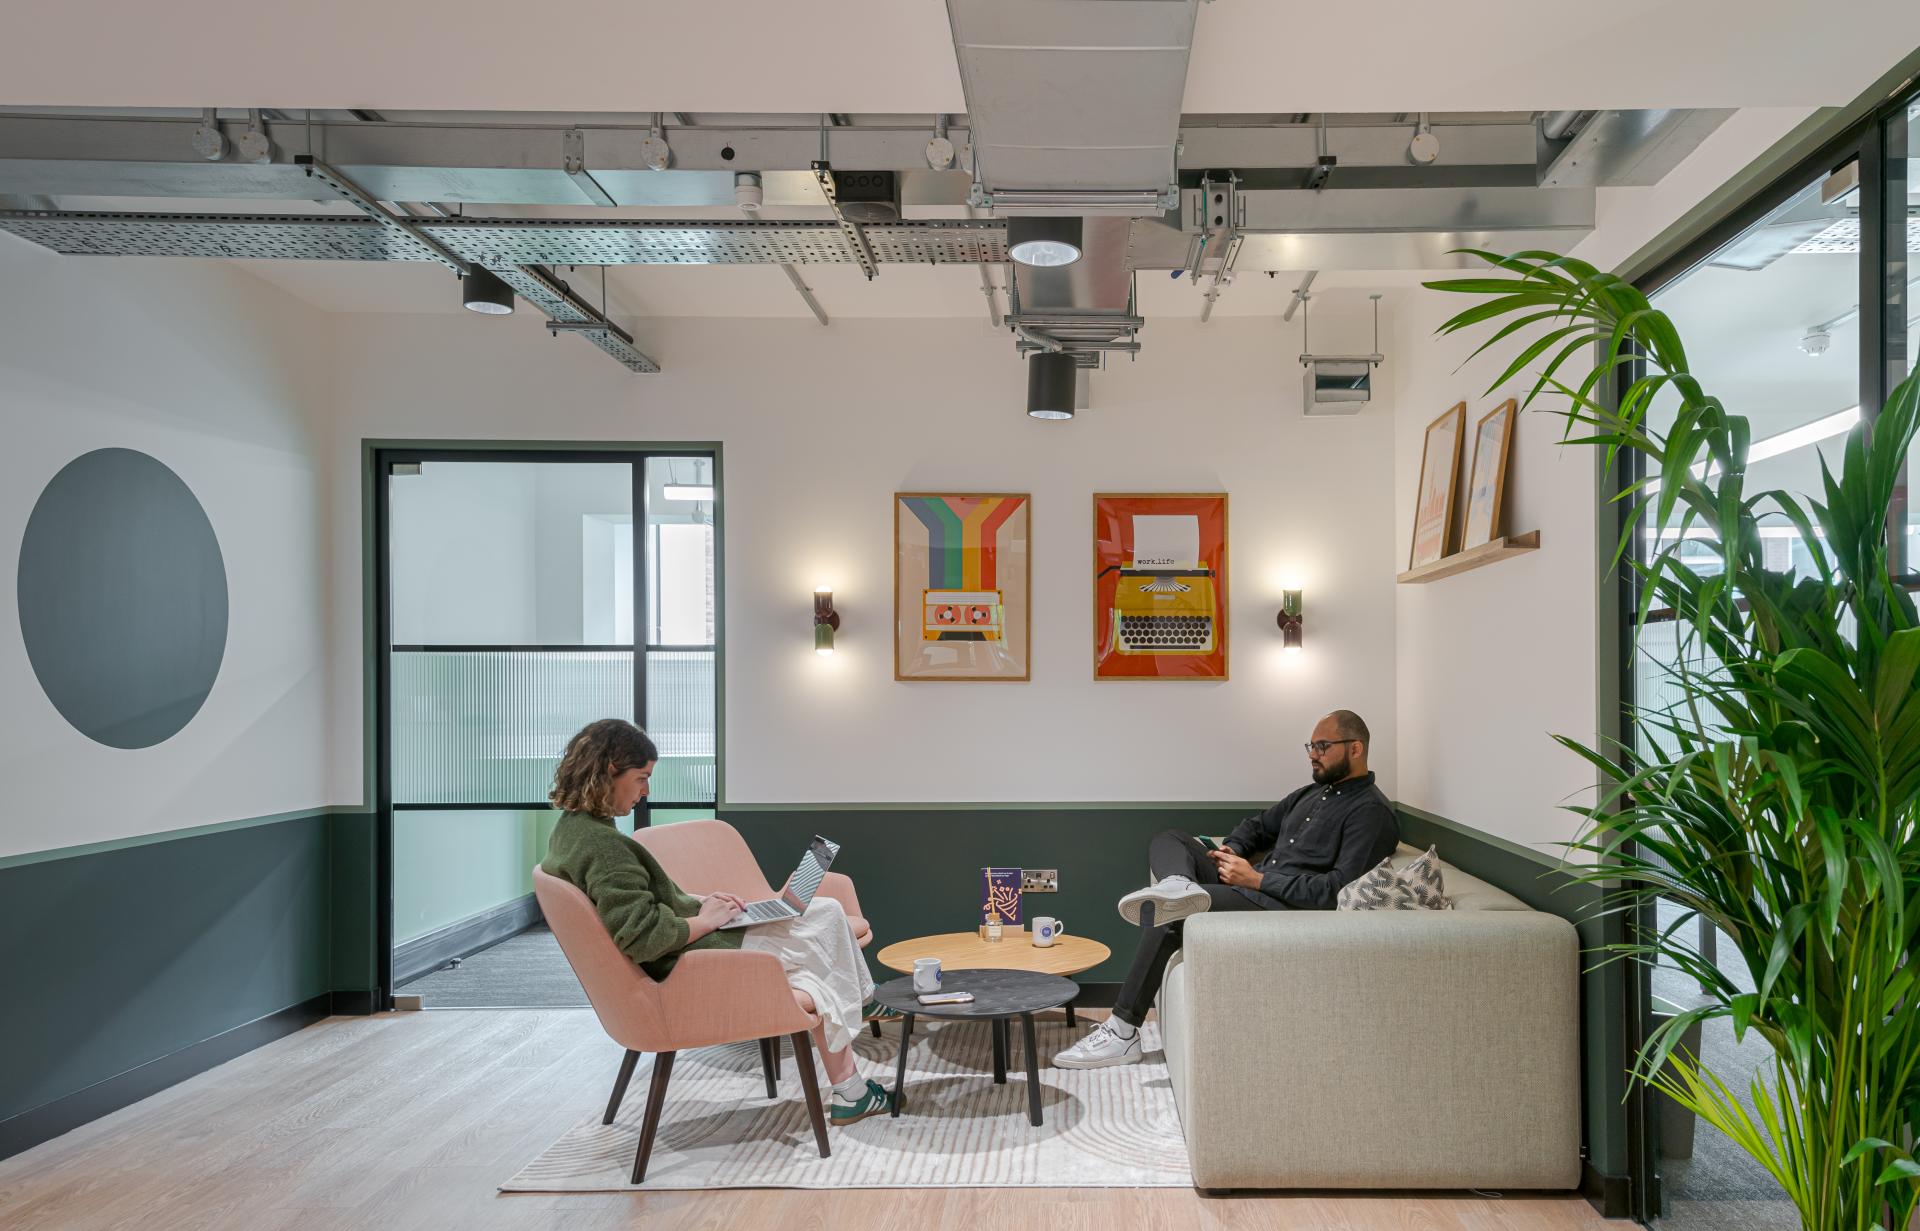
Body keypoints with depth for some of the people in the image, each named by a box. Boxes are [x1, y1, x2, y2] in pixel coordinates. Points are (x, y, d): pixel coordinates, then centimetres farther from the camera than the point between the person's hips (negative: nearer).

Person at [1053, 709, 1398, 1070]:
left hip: (1288, 908, -10)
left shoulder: (1371, 811, -7)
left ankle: (1123, 1031, -19)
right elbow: (1257, 825, 31)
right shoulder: (1313, 792, 21)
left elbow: (1338, 889, -19)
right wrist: (1232, 849, 6)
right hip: (1252, 889, 10)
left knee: (1168, 915, -25)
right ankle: (1179, 885, -33)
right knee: (1168, 839, 4)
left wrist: (1257, 879, -17)